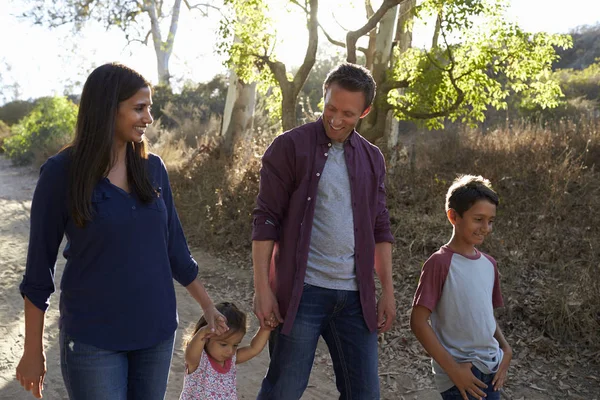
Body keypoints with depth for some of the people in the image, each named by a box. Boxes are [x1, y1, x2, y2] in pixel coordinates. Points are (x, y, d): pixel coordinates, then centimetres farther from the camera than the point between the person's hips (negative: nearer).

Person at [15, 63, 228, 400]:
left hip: (157, 328, 4)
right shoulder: (62, 172, -11)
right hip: (92, 338, -4)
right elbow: (40, 263, -6)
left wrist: (209, 307, 12)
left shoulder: (153, 167, 1)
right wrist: (34, 350, -3)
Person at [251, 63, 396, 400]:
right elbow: (266, 221, -7)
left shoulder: (373, 159, 10)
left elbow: (380, 228, 12)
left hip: (356, 296, 5)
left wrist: (388, 291, 8)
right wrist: (263, 289, -11)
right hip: (302, 292, -4)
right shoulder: (289, 147, -4)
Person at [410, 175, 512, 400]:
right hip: (460, 373, -6)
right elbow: (418, 322, -16)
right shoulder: (440, 263, -14)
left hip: (491, 371, 7)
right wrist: (453, 369, -17)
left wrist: (506, 350, 1)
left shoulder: (489, 265, 6)